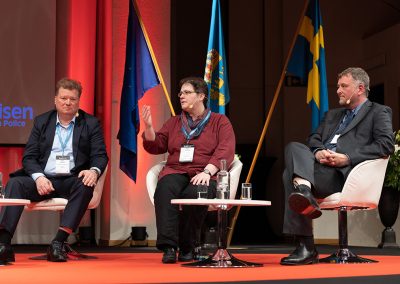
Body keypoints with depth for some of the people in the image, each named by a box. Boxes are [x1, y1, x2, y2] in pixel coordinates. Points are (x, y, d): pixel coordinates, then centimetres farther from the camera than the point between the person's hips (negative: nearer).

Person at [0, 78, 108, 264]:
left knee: (85, 186, -34)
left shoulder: (91, 123, 10)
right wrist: (38, 177, -14)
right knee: (15, 183, -26)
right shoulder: (41, 121, 15)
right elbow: (28, 157, 8)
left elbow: (100, 155, 2)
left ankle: (59, 243, -36)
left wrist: (94, 170, -23)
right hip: (43, 180, 2)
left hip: (73, 181, -1)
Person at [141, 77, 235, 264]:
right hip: (175, 172, 3)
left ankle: (187, 248, -23)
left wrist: (207, 171, -17)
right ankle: (168, 246, -38)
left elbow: (226, 150, -2)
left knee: (194, 194, -38)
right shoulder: (174, 123, 26)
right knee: (164, 190, -34)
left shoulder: (220, 122, 14)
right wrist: (149, 127, 0)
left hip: (205, 175, -3)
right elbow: (155, 147, 19)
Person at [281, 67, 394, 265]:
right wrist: (318, 152, -2)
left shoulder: (379, 113, 13)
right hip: (320, 164, 6)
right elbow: (314, 138, 24)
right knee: (293, 147, -25)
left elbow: (386, 145, -4)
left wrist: (347, 158, -13)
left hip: (344, 172, -6)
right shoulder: (333, 115, 35)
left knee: (291, 173, -28)